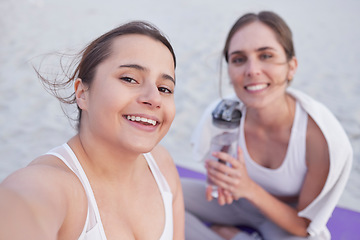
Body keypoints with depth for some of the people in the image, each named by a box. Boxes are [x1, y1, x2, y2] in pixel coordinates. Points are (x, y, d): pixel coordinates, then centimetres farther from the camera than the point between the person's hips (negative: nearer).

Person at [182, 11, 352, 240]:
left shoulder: (326, 139, -31)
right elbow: (214, 164, 0)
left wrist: (250, 189, -35)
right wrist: (221, 180, -25)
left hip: (289, 219, -2)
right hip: (241, 203, 3)